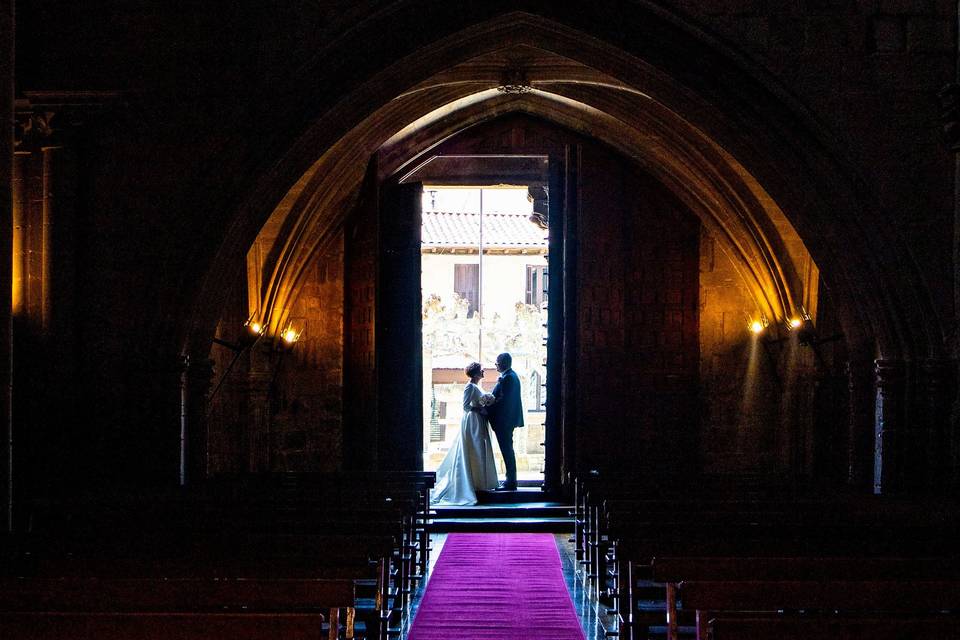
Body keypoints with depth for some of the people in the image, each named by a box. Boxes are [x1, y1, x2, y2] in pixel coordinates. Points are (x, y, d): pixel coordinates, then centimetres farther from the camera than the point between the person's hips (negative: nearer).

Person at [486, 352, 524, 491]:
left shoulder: (508, 377, -17)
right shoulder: (511, 375, 15)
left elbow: (503, 400, -22)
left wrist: (487, 409, -16)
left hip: (504, 420, -11)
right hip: (507, 419, 11)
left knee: (507, 450, -7)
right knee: (507, 449, 14)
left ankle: (511, 482, -4)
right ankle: (511, 480, 20)